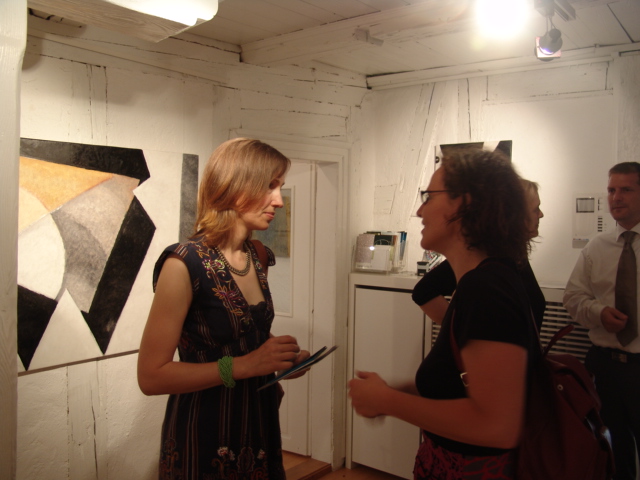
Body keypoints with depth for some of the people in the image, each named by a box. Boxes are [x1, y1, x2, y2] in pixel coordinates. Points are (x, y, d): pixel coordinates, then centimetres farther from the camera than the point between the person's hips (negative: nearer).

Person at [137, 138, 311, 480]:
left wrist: (280, 359, -2)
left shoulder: (257, 258, 3)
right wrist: (244, 365, -24)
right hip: (204, 443, -7)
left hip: (260, 429, 7)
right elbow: (152, 376, -19)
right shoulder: (184, 264, -19)